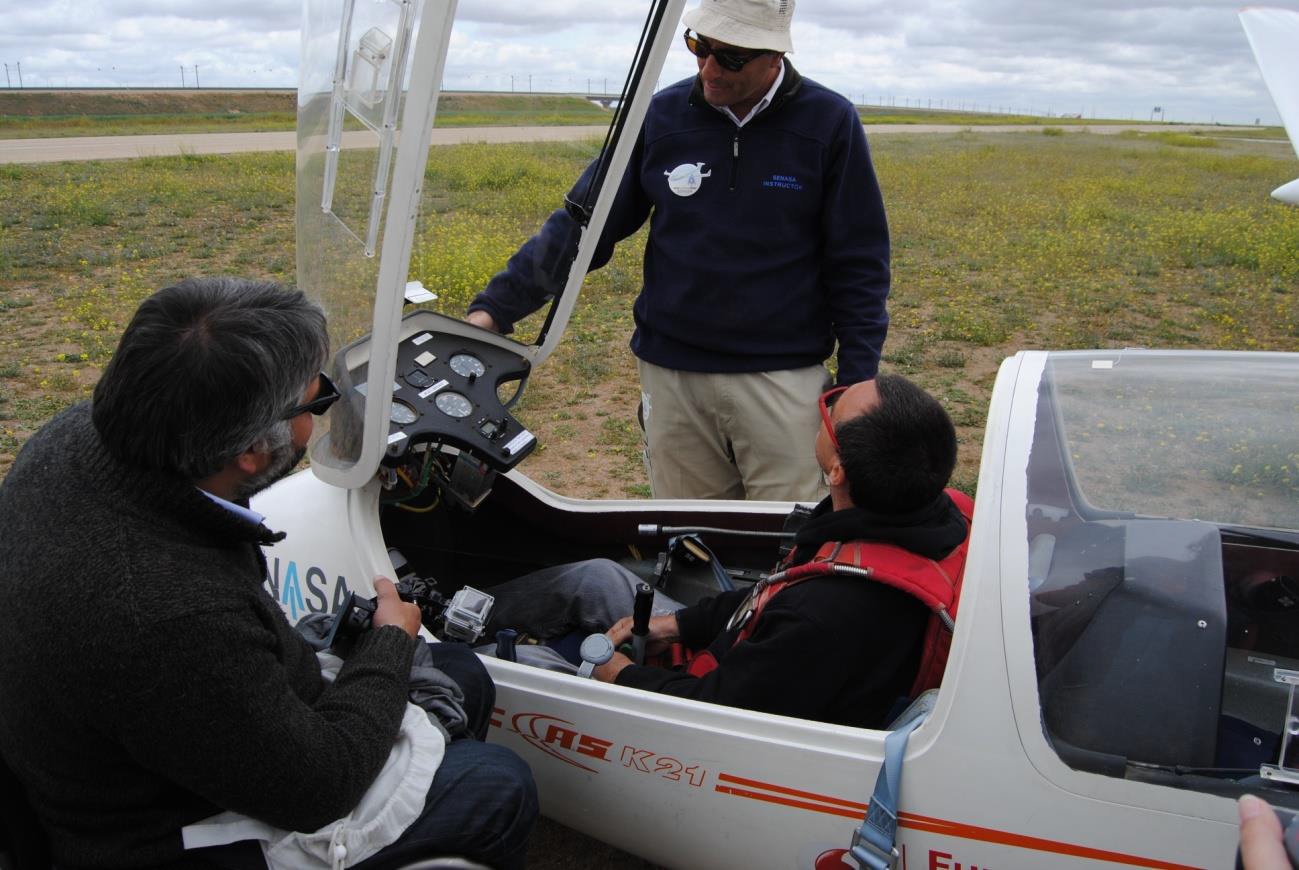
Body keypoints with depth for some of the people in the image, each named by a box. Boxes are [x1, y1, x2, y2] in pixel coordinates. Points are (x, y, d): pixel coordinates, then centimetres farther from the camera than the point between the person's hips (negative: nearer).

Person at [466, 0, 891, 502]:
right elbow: (581, 225, 5)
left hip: (783, 380, -2)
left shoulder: (830, 123, -3)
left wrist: (858, 384, -3)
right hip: (673, 377, 2)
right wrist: (495, 306, -4)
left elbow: (859, 266, 1)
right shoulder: (662, 116, 2)